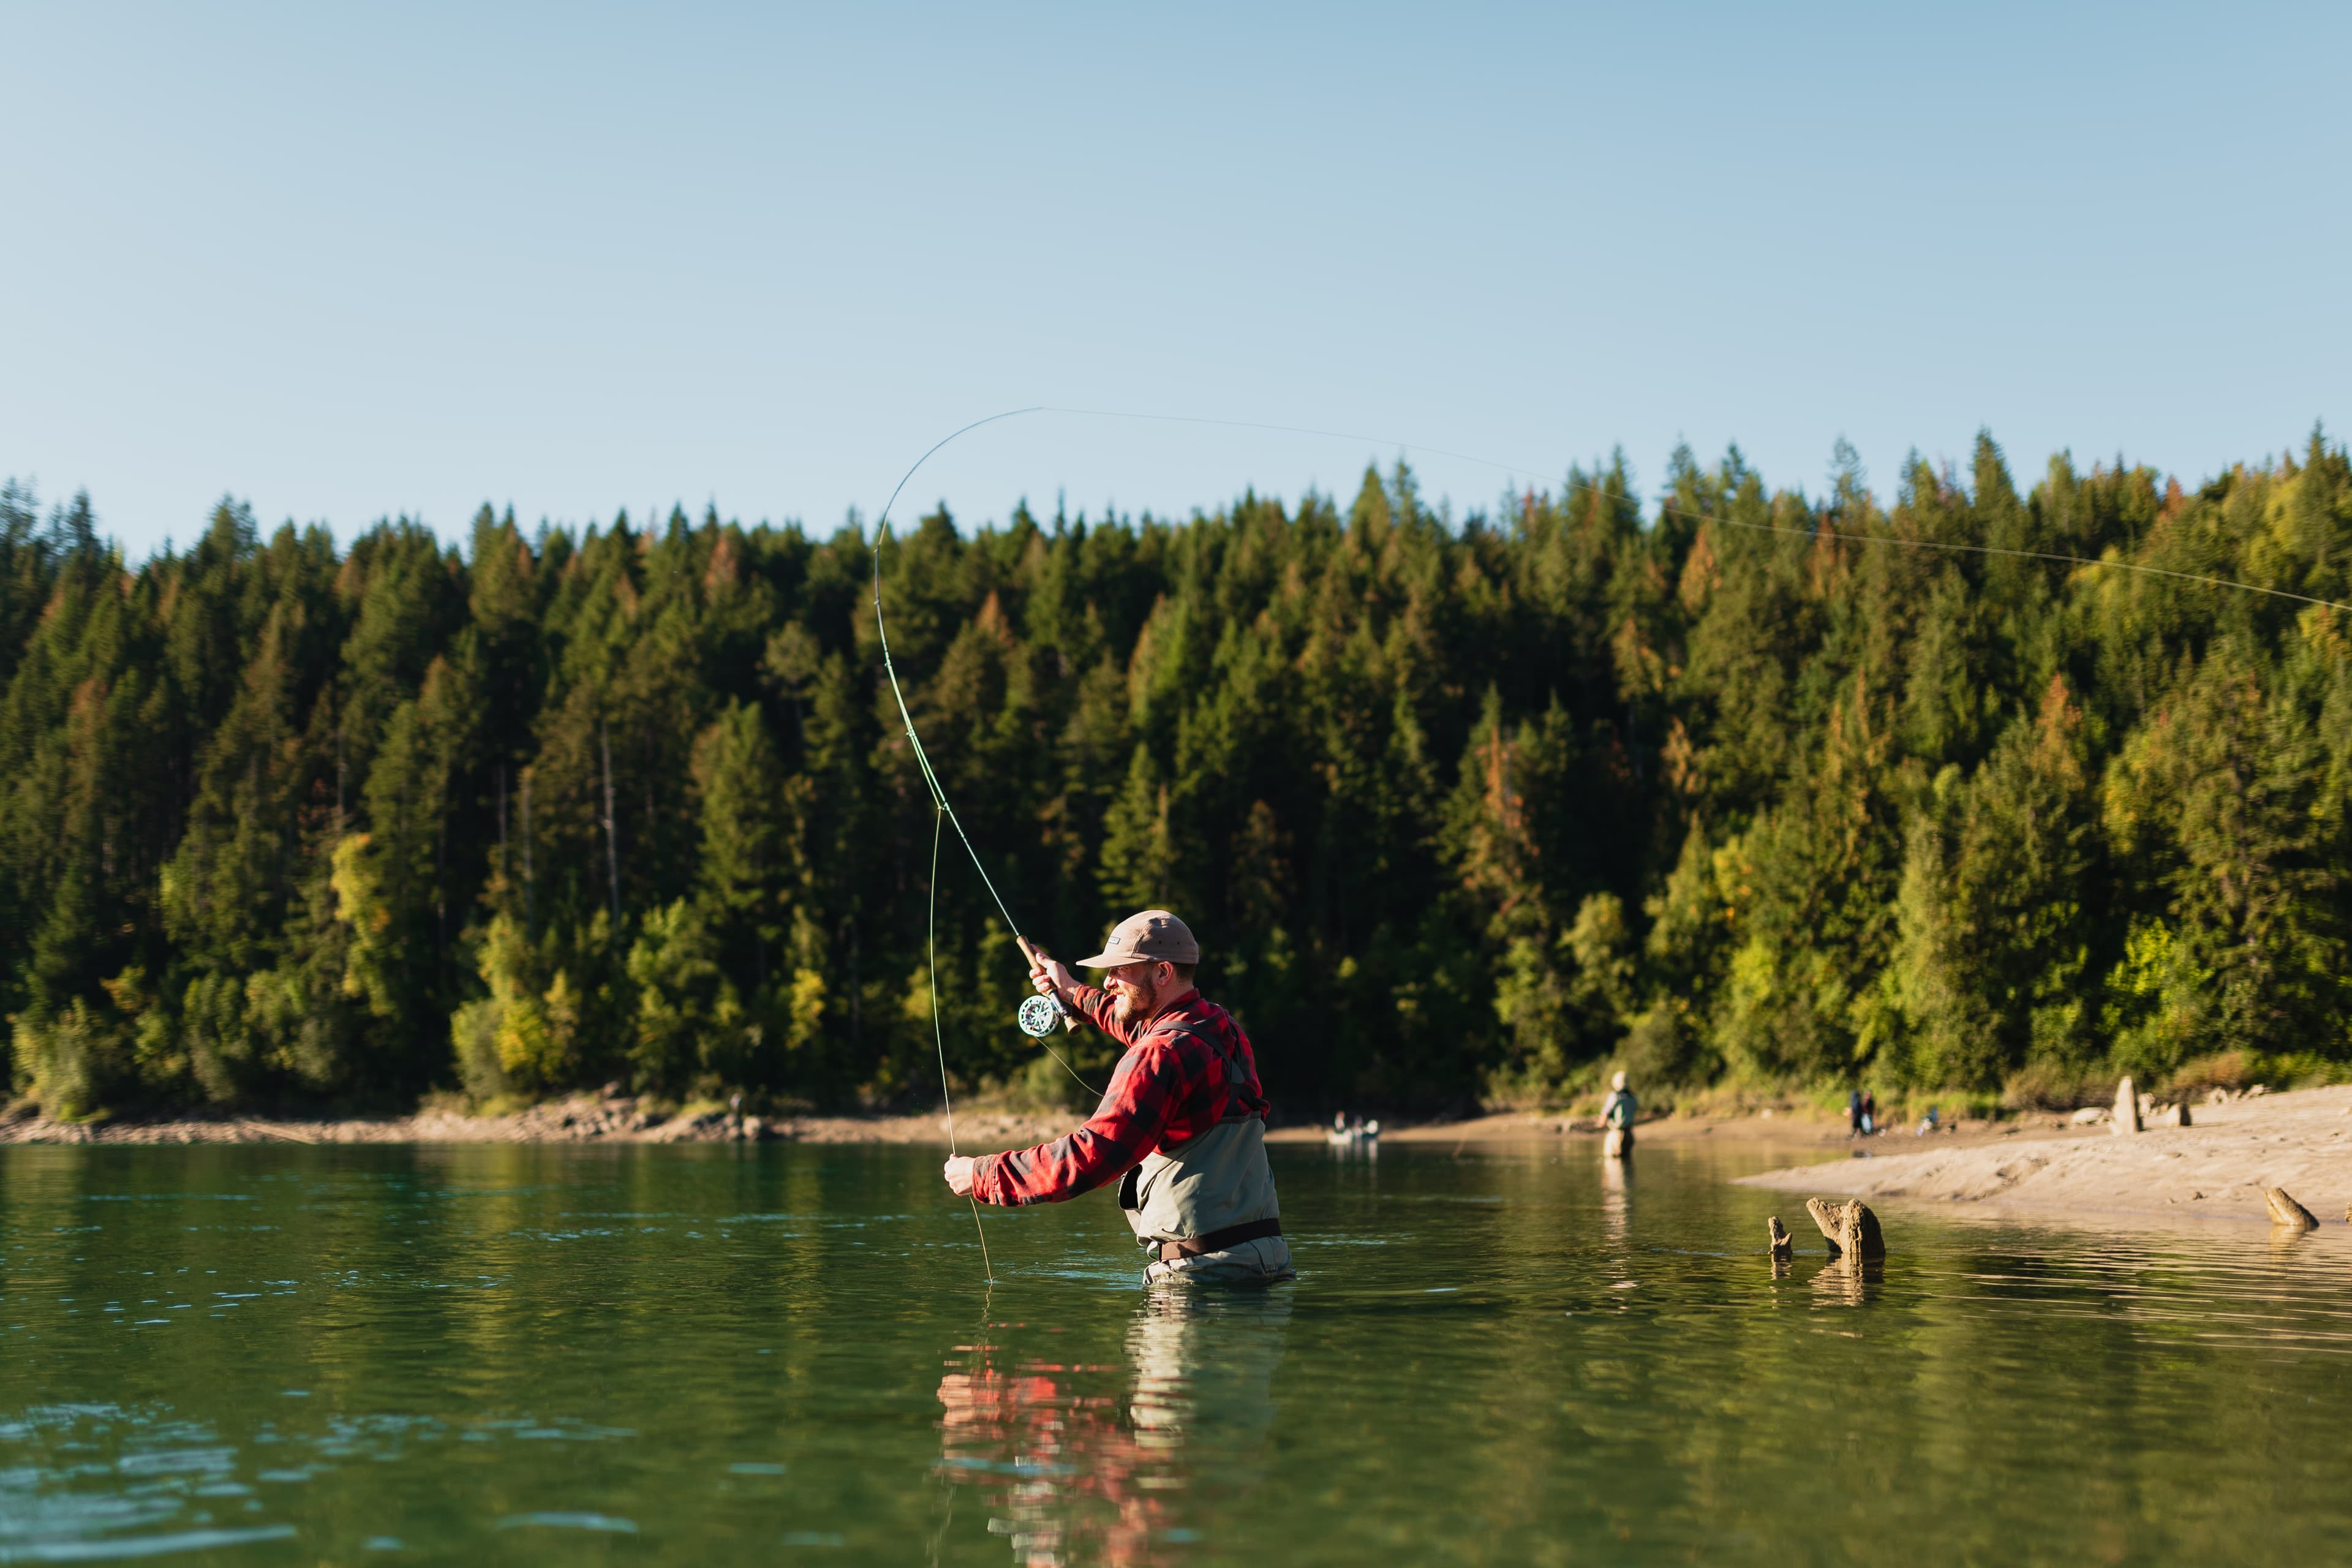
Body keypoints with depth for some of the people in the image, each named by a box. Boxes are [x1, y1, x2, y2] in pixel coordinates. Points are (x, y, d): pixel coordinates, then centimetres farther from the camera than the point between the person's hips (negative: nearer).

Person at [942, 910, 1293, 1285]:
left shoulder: (1161, 1056, -18)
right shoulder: (1220, 1026, 11)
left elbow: (1091, 1156, -26)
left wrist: (982, 1174, -17)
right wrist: (1077, 994, 44)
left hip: (1203, 1268, -9)